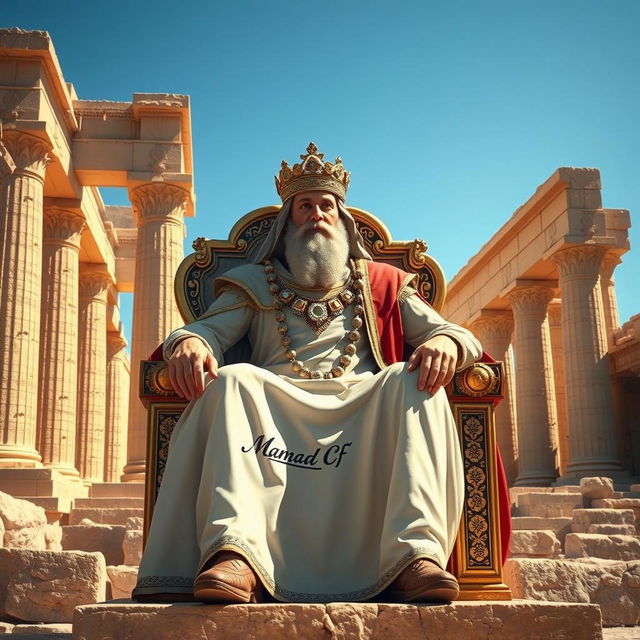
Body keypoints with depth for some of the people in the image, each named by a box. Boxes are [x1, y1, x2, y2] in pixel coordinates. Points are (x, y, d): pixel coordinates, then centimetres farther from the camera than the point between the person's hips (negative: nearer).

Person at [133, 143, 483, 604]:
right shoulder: (255, 283, 26)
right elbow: (210, 329, 10)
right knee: (233, 380, -30)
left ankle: (418, 553, -44)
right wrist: (189, 341, -18)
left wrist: (445, 342, -13)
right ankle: (234, 552, -48)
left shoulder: (383, 283, 26)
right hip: (275, 403, 0)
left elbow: (454, 334, 15)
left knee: (410, 382, -30)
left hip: (361, 405, 0)